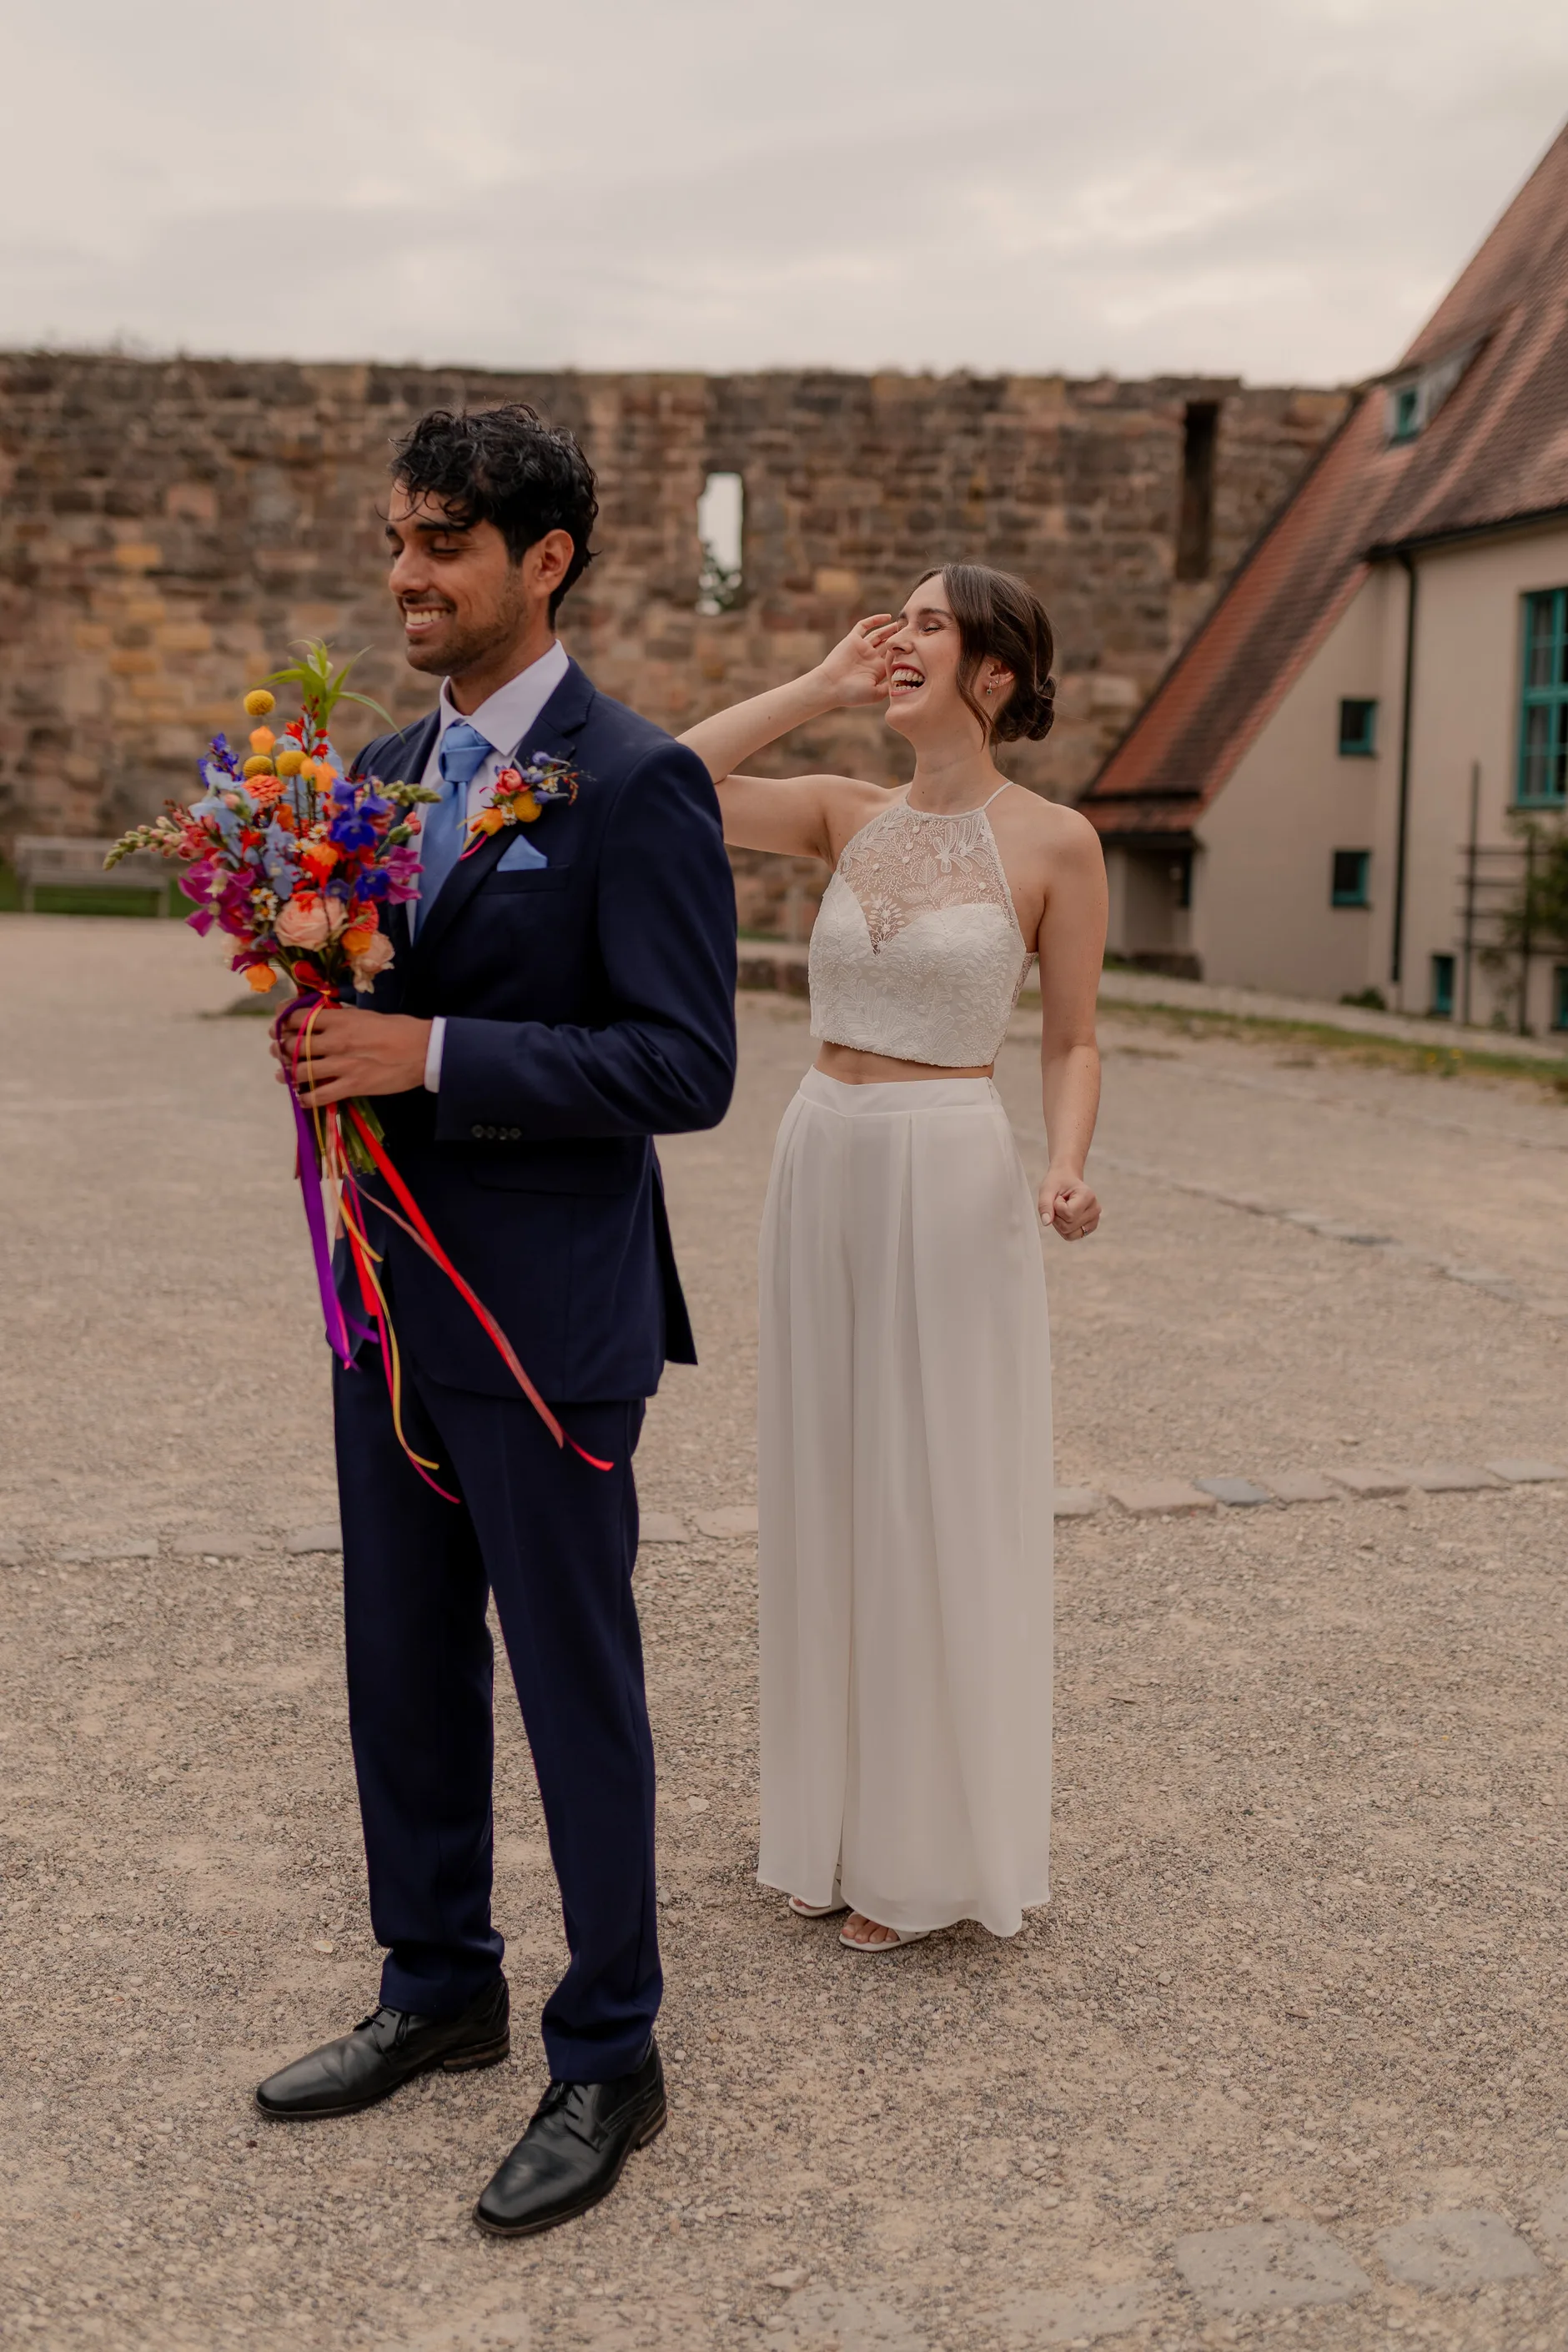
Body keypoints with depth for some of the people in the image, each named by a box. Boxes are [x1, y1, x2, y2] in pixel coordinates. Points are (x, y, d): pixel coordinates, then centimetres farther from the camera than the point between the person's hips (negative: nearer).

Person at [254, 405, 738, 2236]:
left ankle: (607, 2063, 25)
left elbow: (686, 1068, -18)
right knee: (403, 1672, 18)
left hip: (545, 1322, -7)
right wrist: (321, 1032, -6)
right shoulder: (388, 771, 10)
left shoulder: (638, 787, -13)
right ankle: (438, 1991, 39)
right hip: (393, 1299, 8)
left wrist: (431, 1053, -23)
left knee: (575, 1692, 6)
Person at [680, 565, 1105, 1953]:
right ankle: (845, 1820, 28)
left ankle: (939, 1852, 19)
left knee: (942, 1504, 3)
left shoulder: (1055, 844, -5)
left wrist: (1068, 1173, -18)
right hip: (822, 1167, 5)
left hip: (954, 1181, -5)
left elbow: (1073, 1043, 0)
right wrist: (821, 688, -1)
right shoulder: (849, 816, 7)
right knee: (832, 1494, 12)